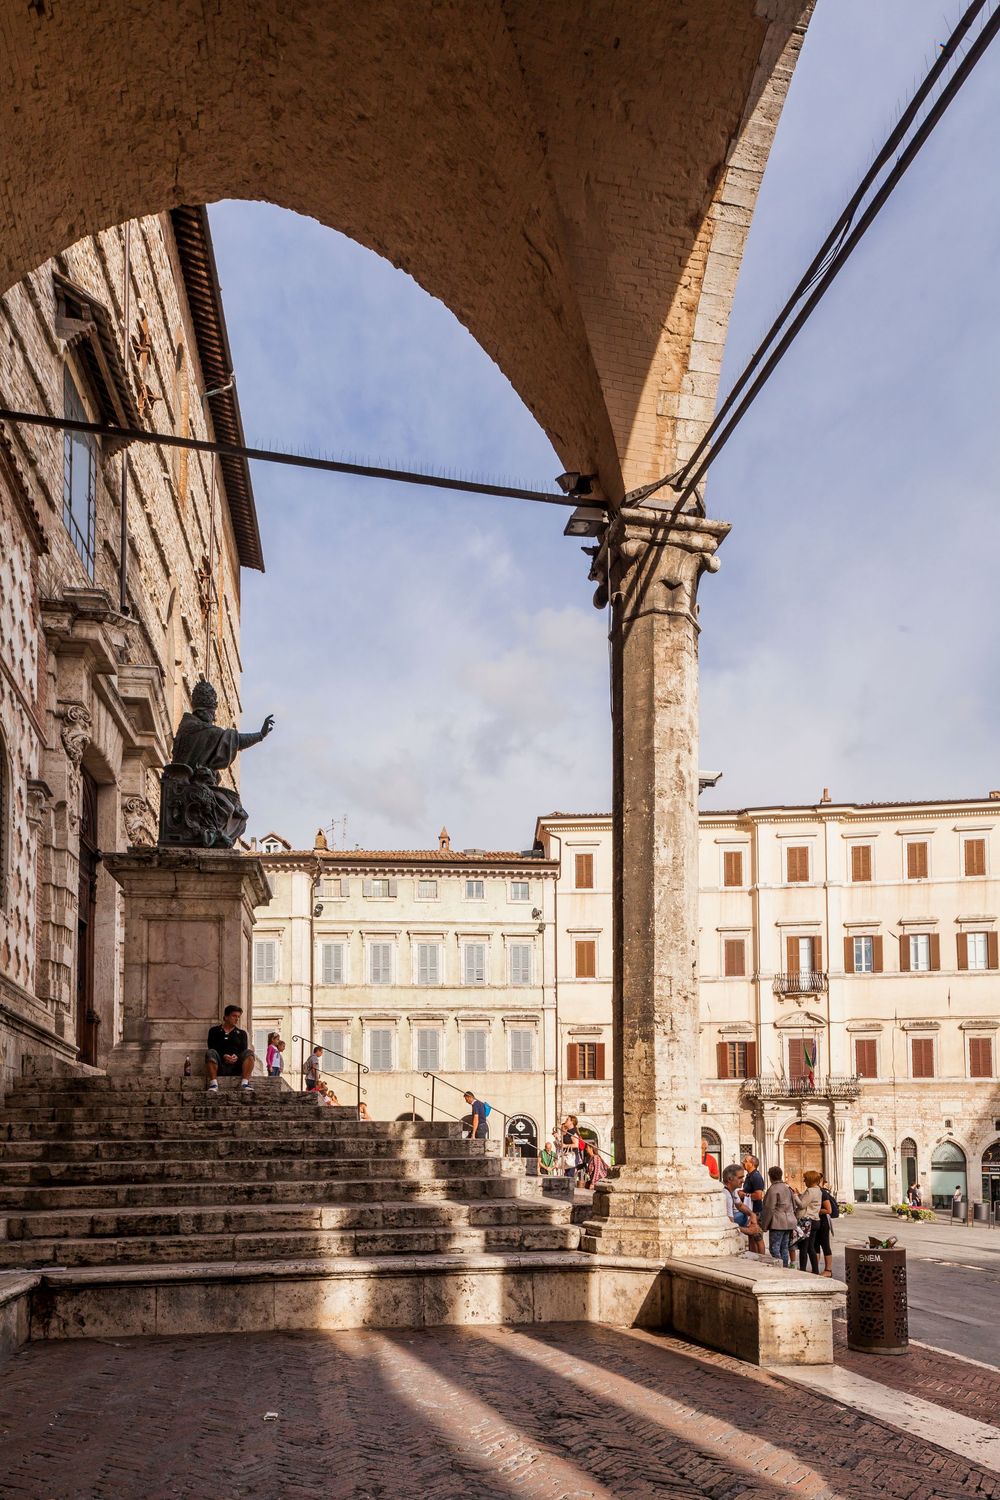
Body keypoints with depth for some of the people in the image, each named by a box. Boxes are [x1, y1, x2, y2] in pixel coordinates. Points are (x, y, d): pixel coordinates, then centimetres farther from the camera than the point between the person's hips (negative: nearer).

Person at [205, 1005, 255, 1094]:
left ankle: (245, 1083, -36)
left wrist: (236, 1056, -17)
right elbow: (211, 1048, 1)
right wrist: (224, 1056, -17)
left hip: (236, 1066, 2)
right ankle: (213, 1083, -38)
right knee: (210, 1052, -29)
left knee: (249, 1053, -24)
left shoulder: (241, 1033, 21)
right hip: (220, 1066, -2)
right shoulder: (214, 1031, 15)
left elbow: (244, 1050, 7)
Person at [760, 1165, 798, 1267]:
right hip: (789, 1223, 8)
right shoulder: (787, 1188, 13)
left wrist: (764, 1225, -7)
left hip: (778, 1223, -8)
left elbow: (769, 1209, -13)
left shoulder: (773, 1189, -12)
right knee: (784, 1248, 13)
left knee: (774, 1248, -6)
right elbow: (793, 1206, 20)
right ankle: (786, 1268, 14)